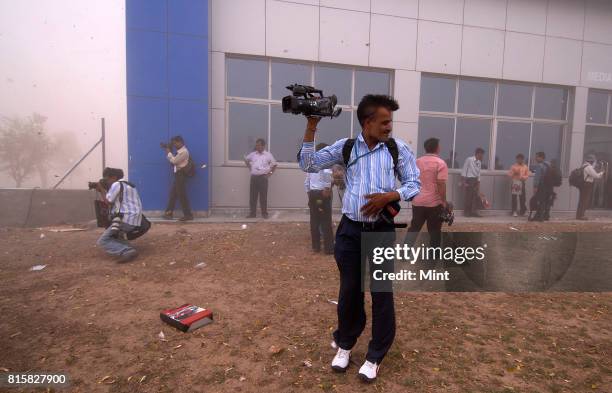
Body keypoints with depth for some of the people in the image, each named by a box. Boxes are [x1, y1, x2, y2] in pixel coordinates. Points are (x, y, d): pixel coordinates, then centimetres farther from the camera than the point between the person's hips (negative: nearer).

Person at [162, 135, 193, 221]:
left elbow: (174, 161, -18)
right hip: (178, 175, 10)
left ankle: (188, 215, -1)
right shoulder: (180, 151, 16)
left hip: (181, 175, -10)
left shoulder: (184, 152, -15)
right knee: (173, 194, 12)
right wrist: (168, 151, 7)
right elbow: (173, 160, 15)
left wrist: (169, 152, -6)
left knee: (182, 195, -6)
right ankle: (168, 213, 20)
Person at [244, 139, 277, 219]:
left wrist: (270, 173, 2)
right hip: (254, 177, 3)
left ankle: (264, 213, 10)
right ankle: (252, 213, 12)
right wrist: (250, 168, 17)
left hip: (263, 177, -3)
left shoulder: (268, 155, 1)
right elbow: (246, 159, 25)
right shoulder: (253, 154, 8)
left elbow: (274, 164, 9)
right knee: (253, 196, 4)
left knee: (263, 196, 0)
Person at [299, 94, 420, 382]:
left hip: (382, 231, 0)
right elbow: (308, 165, -1)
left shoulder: (398, 148, 3)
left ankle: (375, 356, 26)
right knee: (349, 290, 12)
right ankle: (345, 344, 36)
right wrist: (311, 126, -7)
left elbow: (414, 185, 4)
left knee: (382, 293, 5)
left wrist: (388, 196, -15)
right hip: (349, 229, 1)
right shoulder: (345, 147, 3)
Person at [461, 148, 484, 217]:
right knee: (469, 196, -2)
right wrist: (464, 182, -14)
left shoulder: (479, 162, 11)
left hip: (475, 180, 7)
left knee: (477, 196, 6)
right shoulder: (469, 159, -10)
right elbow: (464, 171, -11)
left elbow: (478, 173, 16)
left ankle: (473, 212, 14)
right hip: (469, 180, -7)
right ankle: (467, 212, 8)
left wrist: (478, 182, 13)